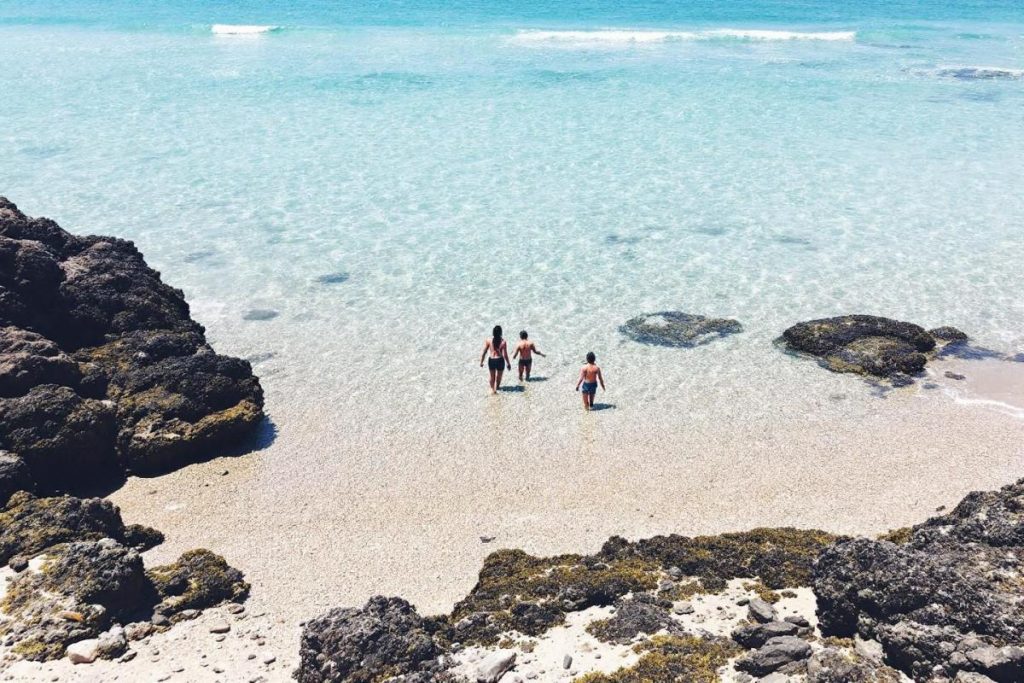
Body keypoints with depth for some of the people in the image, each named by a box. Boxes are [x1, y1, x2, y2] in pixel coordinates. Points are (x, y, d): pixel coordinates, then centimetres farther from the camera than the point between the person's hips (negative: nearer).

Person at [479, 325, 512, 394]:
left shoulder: (488, 340, -11)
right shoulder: (503, 342, -16)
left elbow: (484, 352, -6)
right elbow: (505, 354, -13)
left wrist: (481, 362, 5)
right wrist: (508, 363, -1)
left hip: (491, 360, 1)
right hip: (499, 360, -1)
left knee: (492, 376, 24)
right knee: (499, 376, 24)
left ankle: (492, 389, 28)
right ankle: (497, 387, 43)